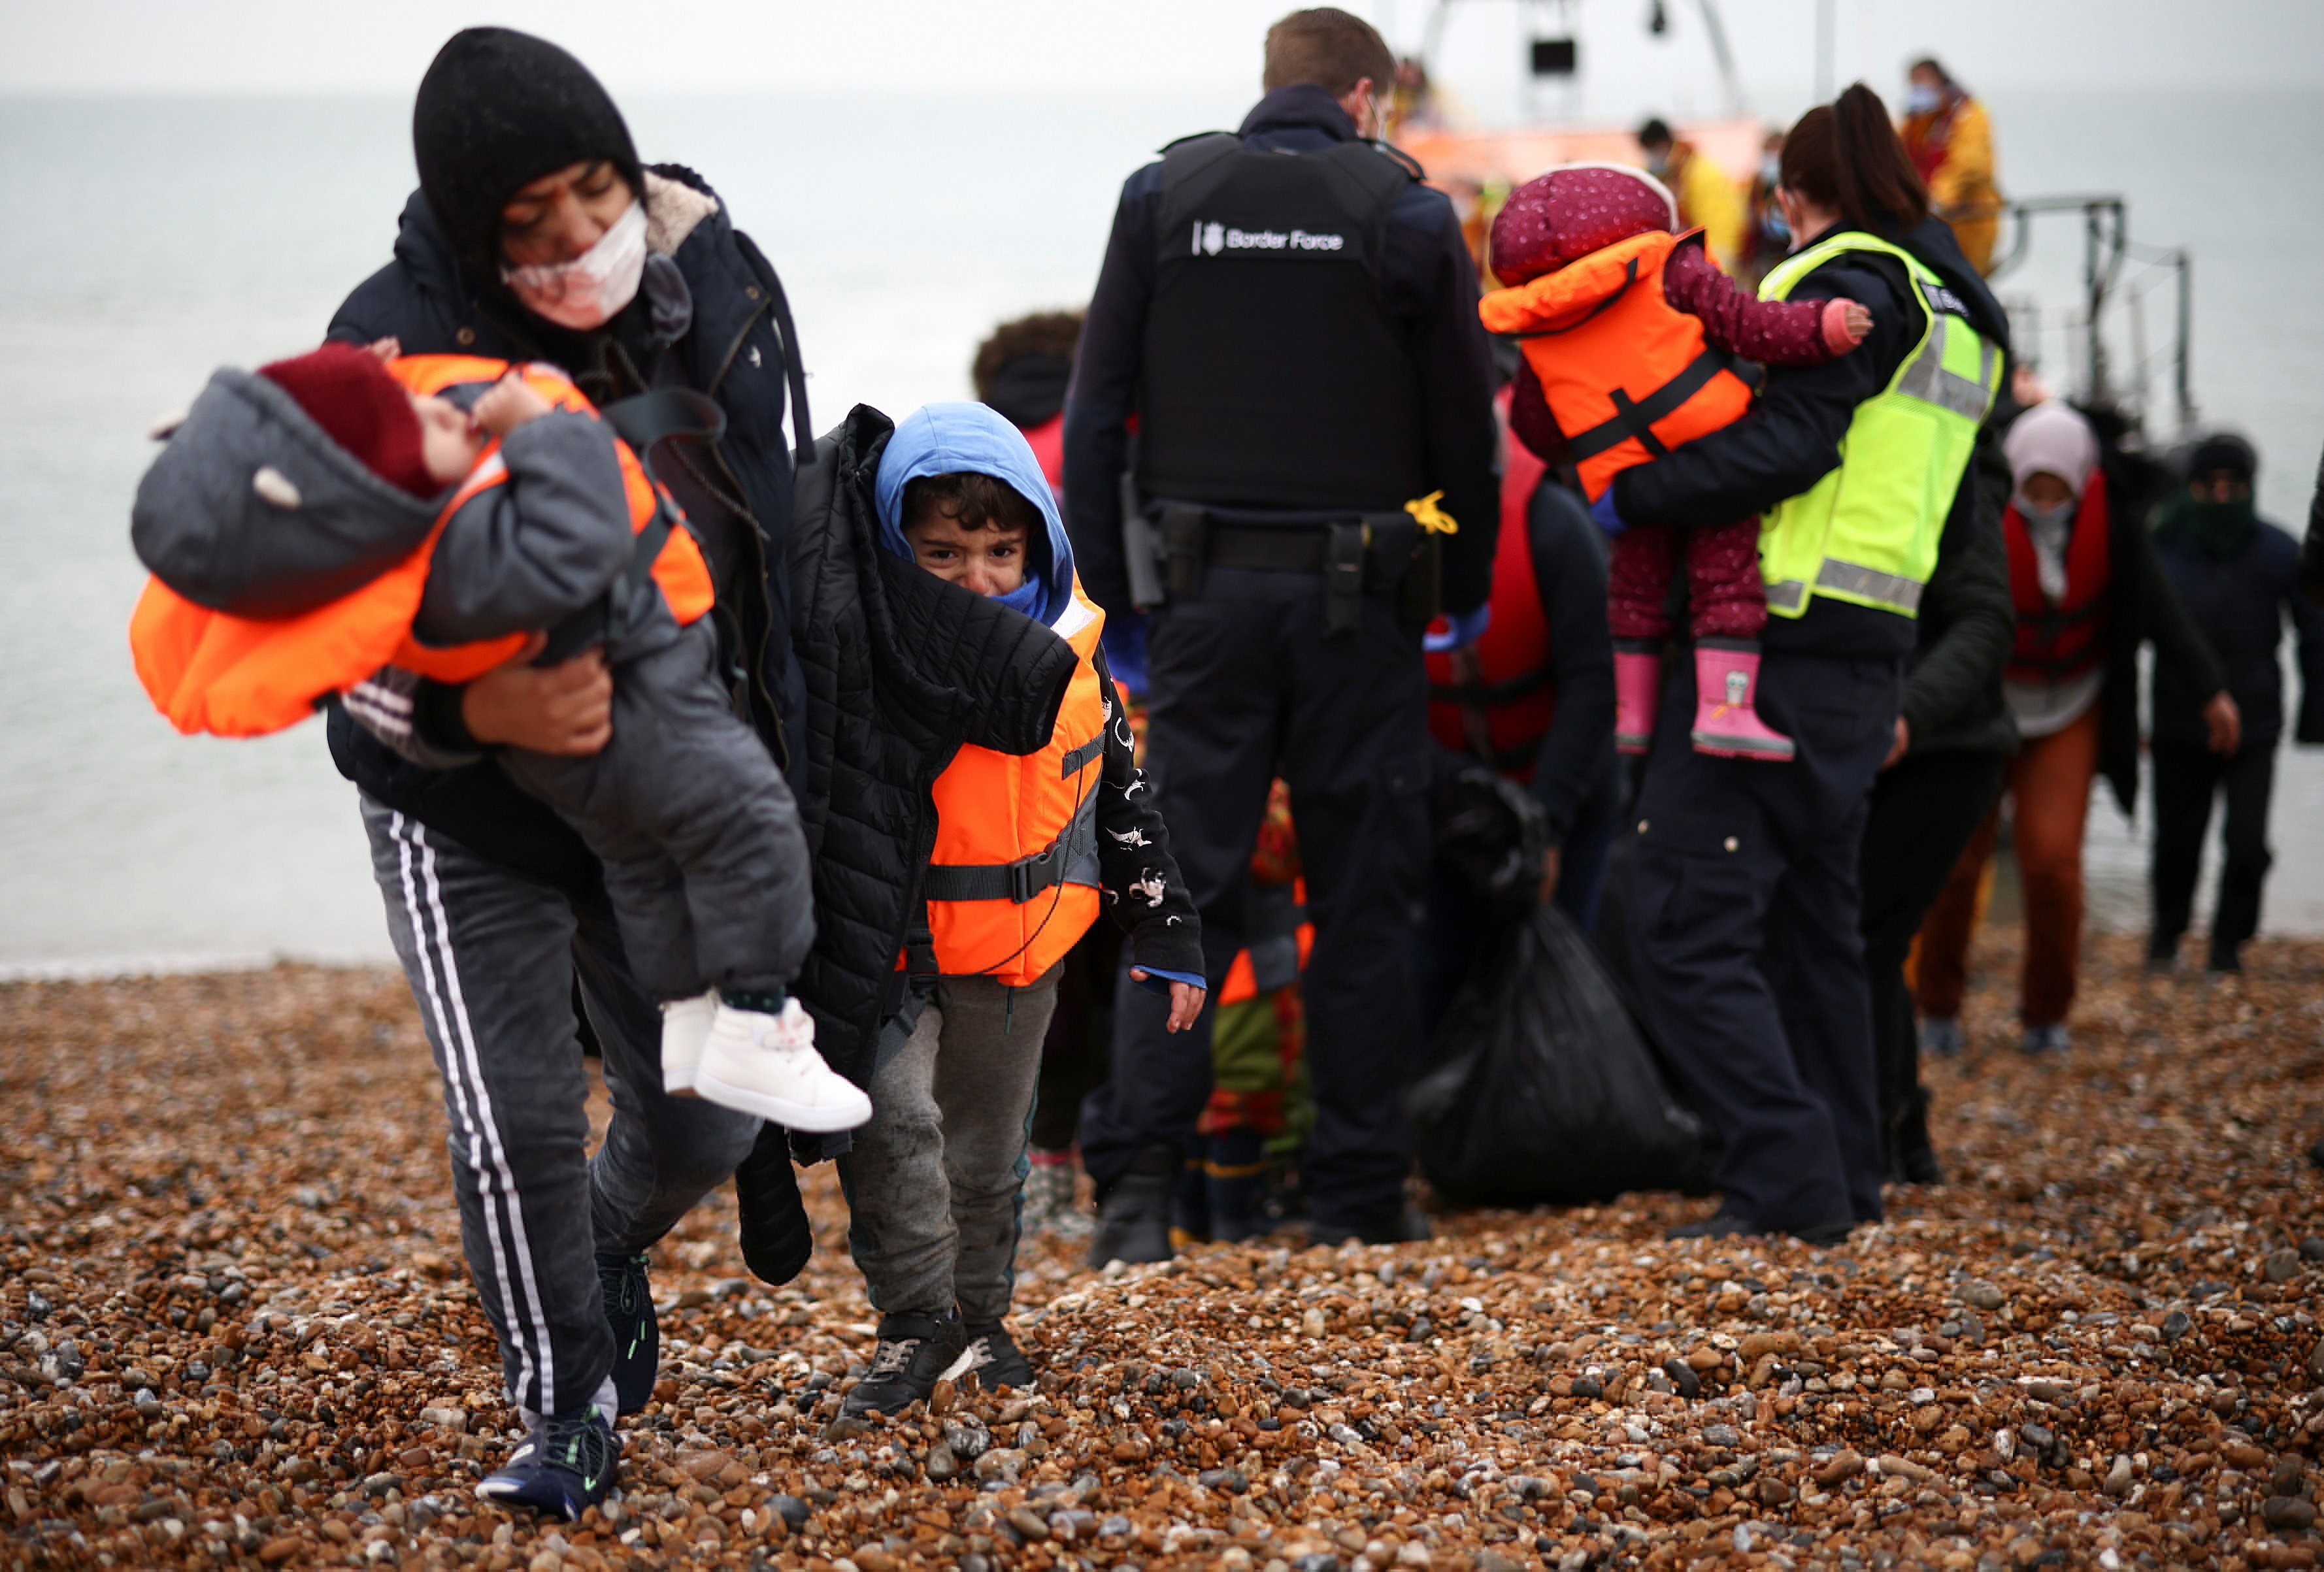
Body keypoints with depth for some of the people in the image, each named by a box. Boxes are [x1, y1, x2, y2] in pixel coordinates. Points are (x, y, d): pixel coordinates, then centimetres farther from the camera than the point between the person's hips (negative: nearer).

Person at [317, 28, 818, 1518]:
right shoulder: (397, 347, -22)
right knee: (520, 1124, -9)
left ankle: (613, 1241, 43)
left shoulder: (720, 282, -9)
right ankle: (570, 1410, 15)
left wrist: (771, 764, 9)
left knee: (706, 1115, 7)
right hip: (470, 810, -3)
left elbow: (781, 533, 6)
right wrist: (481, 710, -42)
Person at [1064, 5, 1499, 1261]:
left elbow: (1094, 413, 3)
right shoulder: (1407, 214, -1)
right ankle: (1357, 1192, 9)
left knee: (1182, 883, 3)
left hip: (1205, 591, 1)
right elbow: (1463, 431, 3)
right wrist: (1465, 595, 15)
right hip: (1356, 596, -1)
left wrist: (1113, 591, 8)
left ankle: (1135, 1171, -9)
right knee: (1361, 897, 7)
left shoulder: (1162, 195, 3)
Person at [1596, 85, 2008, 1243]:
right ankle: (1842, 1177, 23)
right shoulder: (1956, 311, 20)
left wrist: (1634, 495, -17)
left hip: (1783, 646, -10)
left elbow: (1786, 445, -22)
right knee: (1808, 919, 19)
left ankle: (1786, 1179, -16)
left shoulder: (1850, 283, -9)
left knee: (1681, 921, -11)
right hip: (1867, 658, 10)